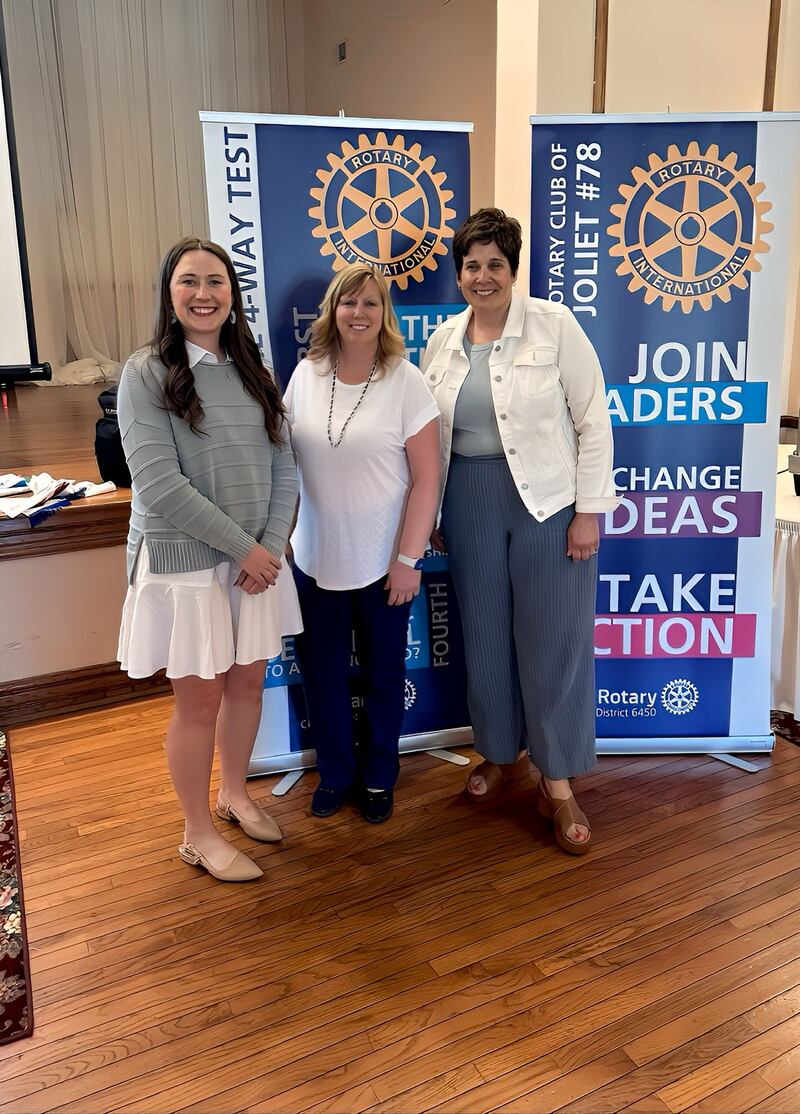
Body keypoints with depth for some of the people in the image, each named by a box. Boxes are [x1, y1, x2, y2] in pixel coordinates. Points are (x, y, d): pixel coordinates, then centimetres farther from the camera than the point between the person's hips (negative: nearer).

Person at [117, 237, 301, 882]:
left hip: (257, 557, 5)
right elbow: (159, 485, -17)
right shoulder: (147, 373, -9)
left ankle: (235, 795, 39)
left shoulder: (252, 371, 7)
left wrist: (271, 547, -9)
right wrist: (244, 548, -16)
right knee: (200, 698, 5)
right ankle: (198, 835, 25)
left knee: (248, 683, 15)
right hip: (185, 560, -5)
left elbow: (284, 470, 5)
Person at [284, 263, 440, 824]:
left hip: (381, 564, -3)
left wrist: (408, 558, -13)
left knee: (383, 674, 14)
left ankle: (379, 777, 35)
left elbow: (426, 478, -11)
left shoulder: (406, 382, -10)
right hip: (314, 561, 3)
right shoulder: (306, 375, 0)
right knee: (322, 672, 14)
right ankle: (335, 772, 37)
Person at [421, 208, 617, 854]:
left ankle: (558, 784, 17)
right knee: (485, 635, 13)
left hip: (548, 503, -4)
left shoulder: (554, 326, -6)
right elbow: (426, 433, 13)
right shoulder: (443, 340, 7)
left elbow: (593, 421, -7)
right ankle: (500, 754, 34)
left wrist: (588, 510, -11)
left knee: (552, 641, 2)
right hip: (471, 505, 4)